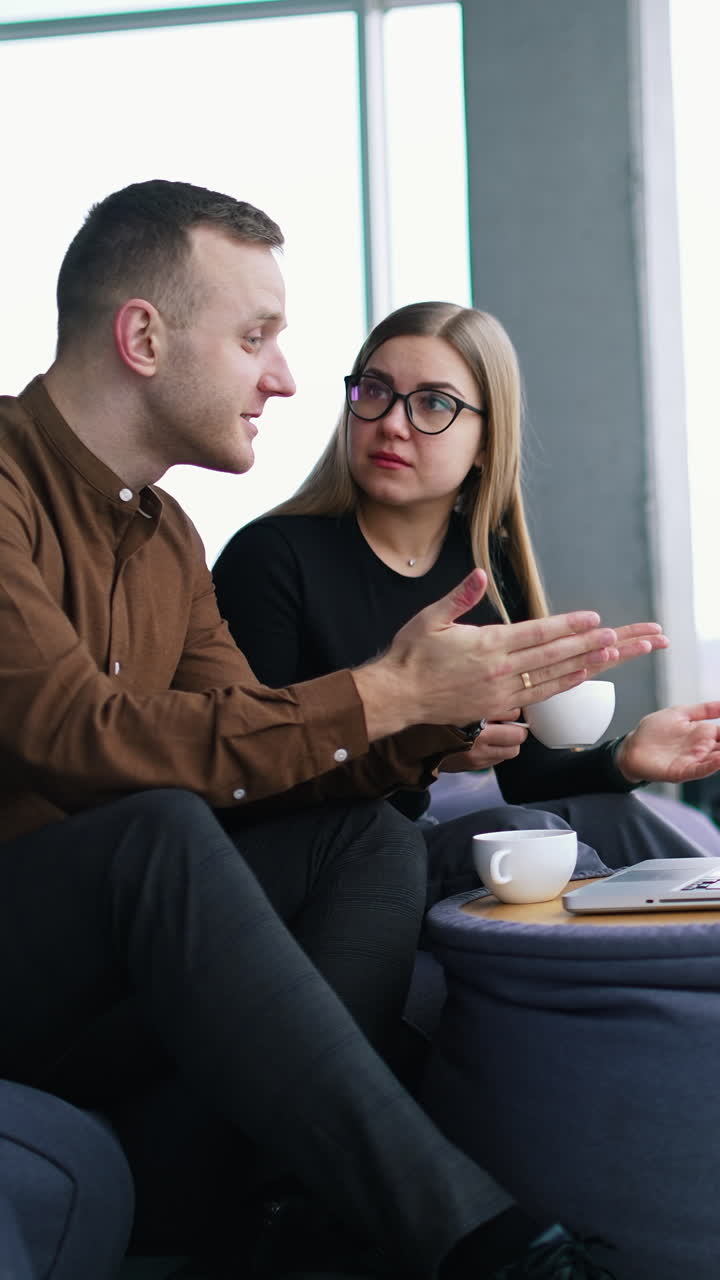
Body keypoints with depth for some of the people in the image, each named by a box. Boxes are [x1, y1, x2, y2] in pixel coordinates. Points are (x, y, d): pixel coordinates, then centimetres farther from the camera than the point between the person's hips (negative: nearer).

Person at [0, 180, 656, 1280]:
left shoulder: (166, 538, 14)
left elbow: (268, 760, 9)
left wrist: (445, 707, -6)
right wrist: (380, 696, -21)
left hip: (99, 997, 8)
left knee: (372, 838, -6)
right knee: (159, 831, -33)